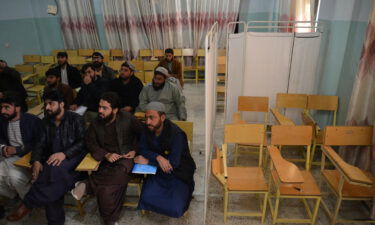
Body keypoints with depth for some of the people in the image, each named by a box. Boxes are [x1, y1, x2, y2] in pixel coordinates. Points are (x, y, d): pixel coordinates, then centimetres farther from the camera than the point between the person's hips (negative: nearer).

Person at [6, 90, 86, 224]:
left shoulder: (75, 119, 0)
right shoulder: (46, 121, 15)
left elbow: (82, 142, -9)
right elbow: (41, 144, 10)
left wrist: (64, 154, -26)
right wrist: (36, 161, -11)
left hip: (72, 156, -4)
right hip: (52, 158, 4)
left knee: (54, 169, -36)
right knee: (53, 181, -26)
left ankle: (28, 204, -21)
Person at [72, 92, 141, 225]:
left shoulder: (128, 119, -4)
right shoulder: (96, 123, 3)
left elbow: (142, 135, 9)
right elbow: (90, 143, 8)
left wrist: (135, 150, -3)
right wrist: (106, 155, -8)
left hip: (125, 157, -1)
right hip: (107, 160, 2)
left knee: (121, 173, -38)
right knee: (106, 190, -27)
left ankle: (87, 185, -20)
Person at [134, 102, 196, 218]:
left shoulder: (176, 134, -24)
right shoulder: (147, 129, -5)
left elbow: (173, 163, -26)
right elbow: (142, 150, -3)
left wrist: (147, 161, -19)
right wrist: (157, 157, -24)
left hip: (179, 174, -4)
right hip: (158, 171, 5)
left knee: (175, 209, -20)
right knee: (147, 198, -20)